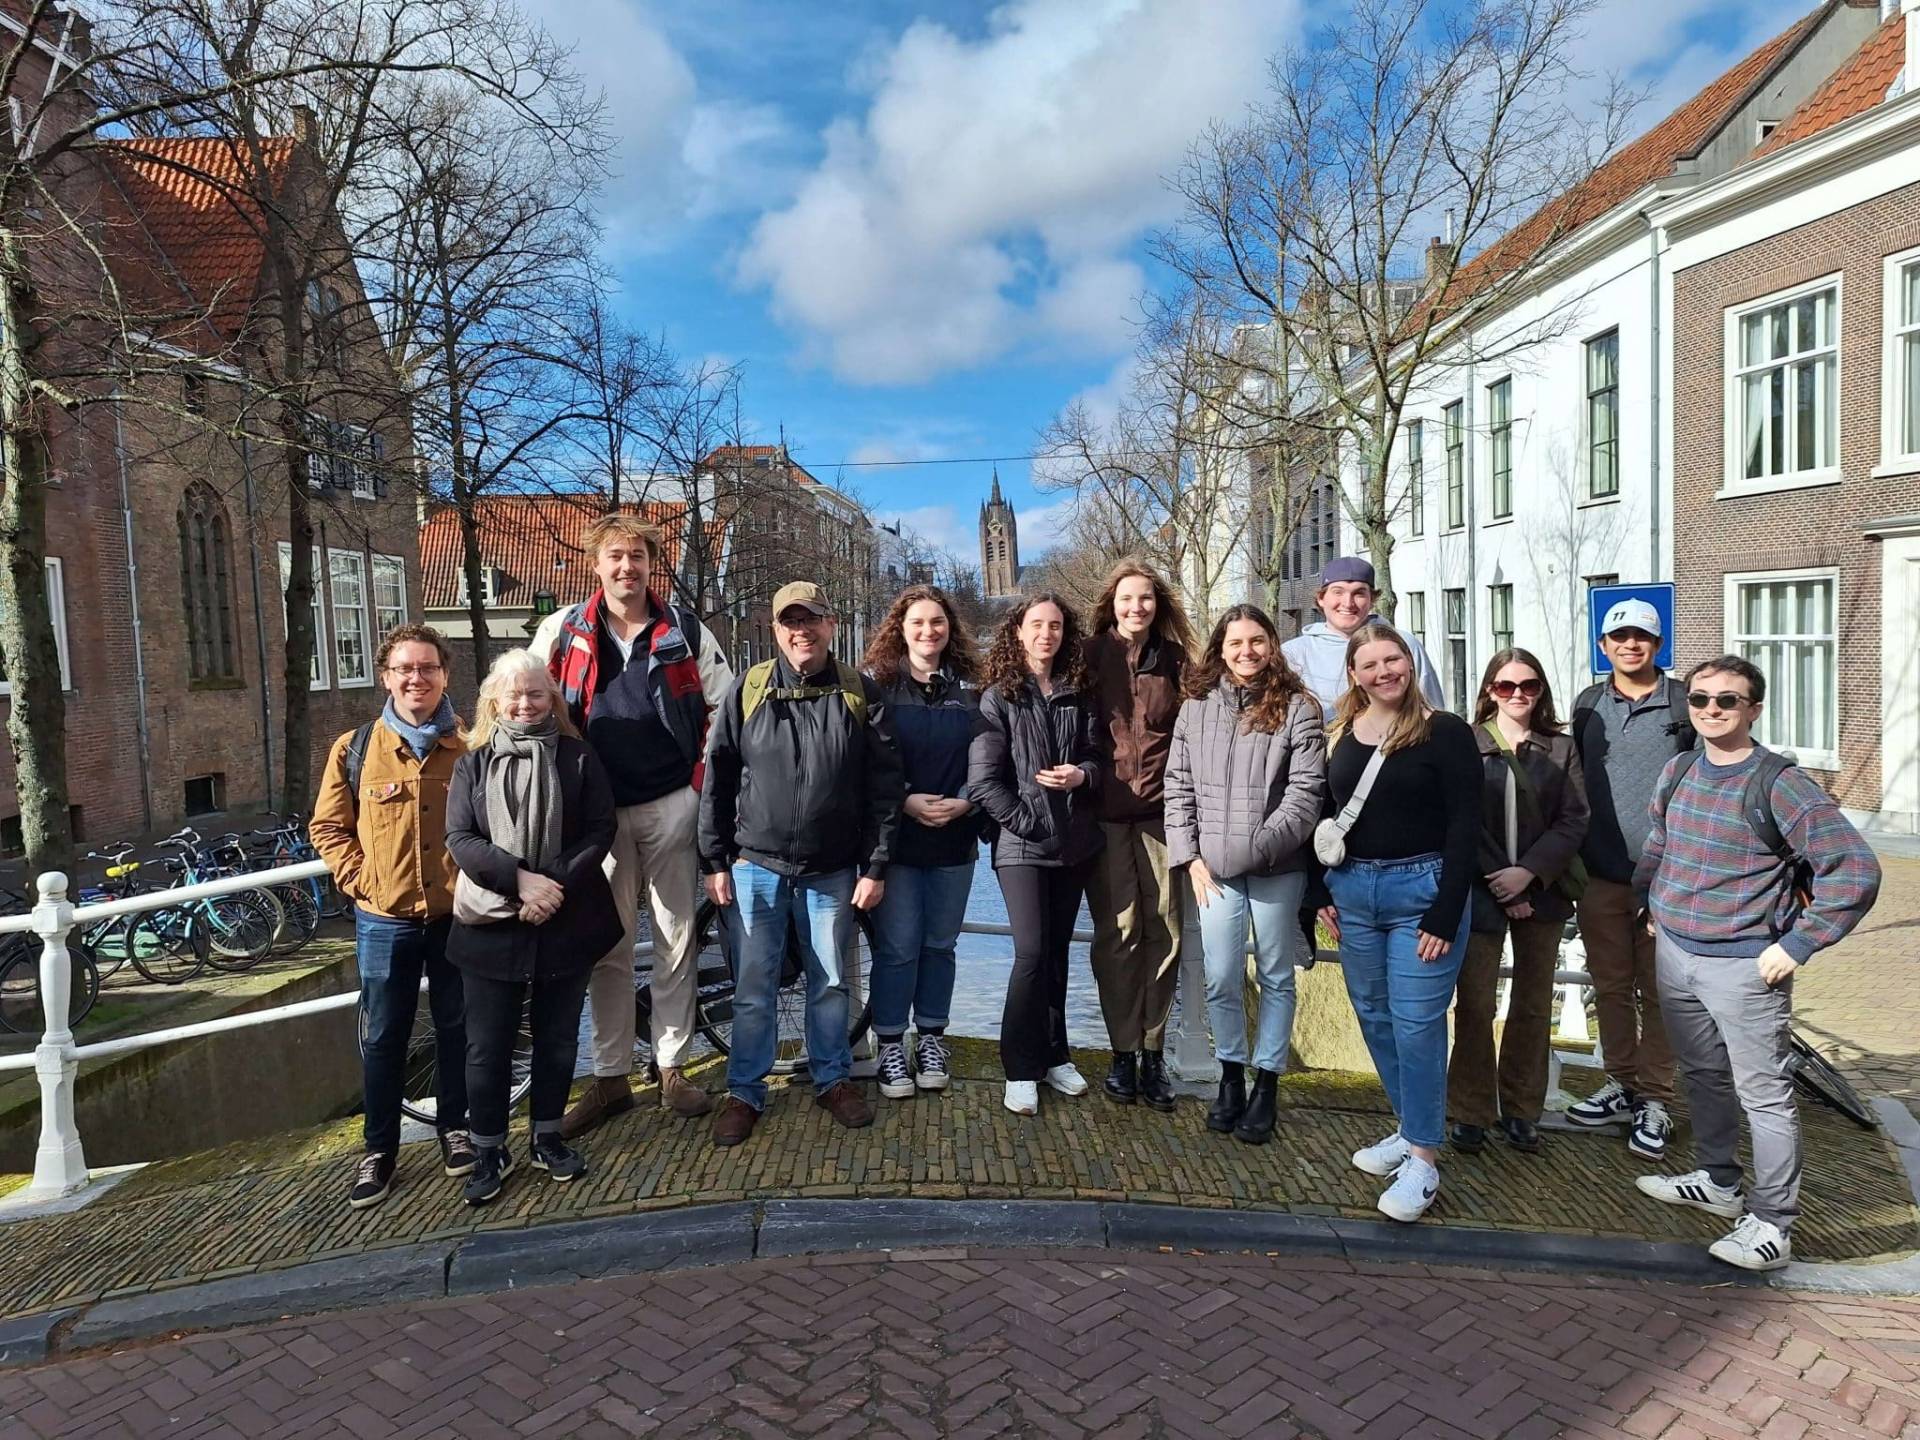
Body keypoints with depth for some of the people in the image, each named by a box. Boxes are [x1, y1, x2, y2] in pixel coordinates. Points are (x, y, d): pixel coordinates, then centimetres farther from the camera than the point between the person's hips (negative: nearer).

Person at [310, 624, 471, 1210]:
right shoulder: (355, 749, 1)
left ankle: (454, 1127, 31)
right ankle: (378, 1150, 23)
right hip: (385, 919, 0)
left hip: (456, 914, 0)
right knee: (384, 1037, 9)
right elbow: (327, 826, 8)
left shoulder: (470, 744, 0)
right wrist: (358, 879, -4)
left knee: (456, 1027, 13)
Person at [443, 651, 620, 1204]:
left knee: (557, 1036, 12)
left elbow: (601, 829, -4)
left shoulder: (577, 758, 2)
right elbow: (460, 838, -5)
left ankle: (547, 1138, 29)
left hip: (565, 922, 0)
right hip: (492, 924, 0)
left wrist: (556, 883, -17)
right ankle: (489, 1151, 21)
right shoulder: (473, 763, 4)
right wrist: (521, 879, -19)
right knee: (487, 1045, 5)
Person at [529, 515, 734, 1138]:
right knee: (606, 947, 5)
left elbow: (724, 708, 7)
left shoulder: (684, 630, 1)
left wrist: (701, 782, 0)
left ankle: (673, 1066, 20)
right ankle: (610, 1076, 17)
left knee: (676, 941, 7)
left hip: (672, 805, 0)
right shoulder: (563, 632, 2)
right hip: (598, 810, 0)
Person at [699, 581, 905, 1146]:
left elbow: (885, 785, -1)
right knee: (753, 988, 7)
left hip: (833, 872, 0)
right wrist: (715, 861, -1)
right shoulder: (747, 691, -1)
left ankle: (833, 1079, 31)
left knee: (830, 982, 13)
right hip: (756, 867, 0)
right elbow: (717, 779, 2)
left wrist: (875, 866, -4)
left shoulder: (860, 694, -2)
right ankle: (744, 1091, 23)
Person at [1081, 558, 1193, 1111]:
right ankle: (1123, 1053, 12)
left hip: (1160, 810, 2)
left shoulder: (1173, 658, 8)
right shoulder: (1093, 654, 2)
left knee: (1164, 931, 2)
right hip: (1107, 811, -2)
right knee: (1117, 932, 0)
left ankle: (1153, 1054, 13)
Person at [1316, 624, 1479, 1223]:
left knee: (1415, 1023, -4)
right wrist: (1324, 894, 9)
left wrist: (1446, 915, -14)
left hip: (1422, 890, -6)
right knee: (1373, 1016, 13)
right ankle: (1410, 1128, 29)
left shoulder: (1445, 732, -7)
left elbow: (1464, 830, -10)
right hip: (1353, 890, 6)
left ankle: (1423, 1158, 8)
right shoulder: (1340, 733, 9)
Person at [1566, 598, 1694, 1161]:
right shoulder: (1587, 705, 8)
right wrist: (1571, 861, 8)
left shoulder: (1686, 703, -1)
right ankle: (1621, 1086, 26)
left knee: (1659, 992, 4)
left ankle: (1654, 1101, 15)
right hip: (1599, 876, 3)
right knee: (1610, 987, 12)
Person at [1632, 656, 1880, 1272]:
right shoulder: (1678, 771, 5)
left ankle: (1771, 1224, 13)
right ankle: (1718, 1181, 37)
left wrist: (1796, 945, -15)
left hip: (1745, 964, -6)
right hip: (1674, 953, 6)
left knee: (1764, 1094, 2)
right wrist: (1646, 903, 14)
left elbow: (1855, 870, -15)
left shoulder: (1778, 781, -14)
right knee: (1702, 1076, 20)